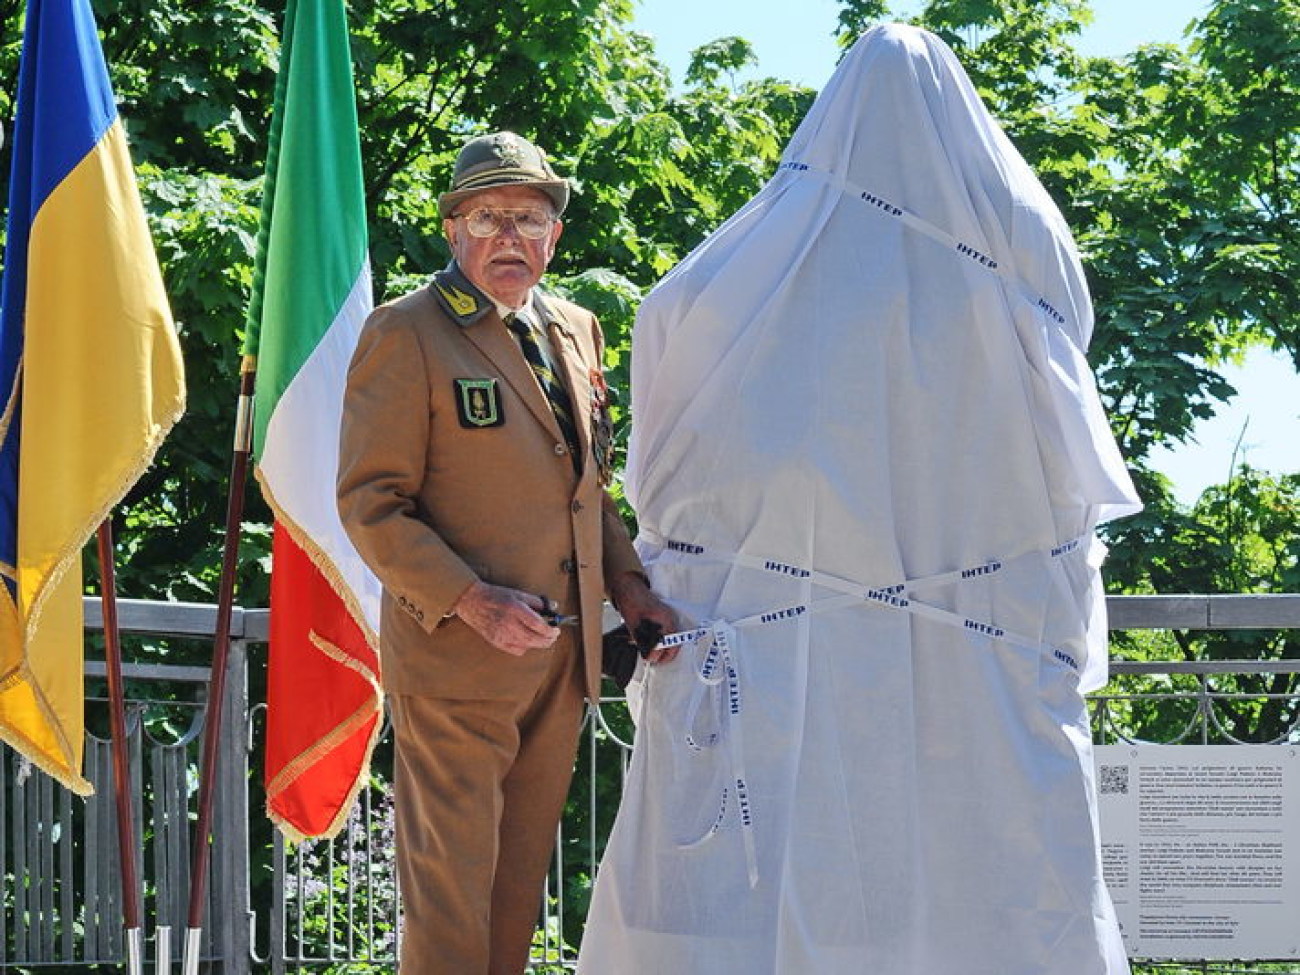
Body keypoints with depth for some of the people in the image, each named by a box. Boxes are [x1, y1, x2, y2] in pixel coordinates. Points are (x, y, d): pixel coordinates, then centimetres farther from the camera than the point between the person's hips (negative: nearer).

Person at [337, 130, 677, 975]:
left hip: (564, 655, 7)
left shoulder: (575, 330, 13)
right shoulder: (406, 335, -8)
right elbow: (371, 505, -12)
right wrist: (474, 603, -22)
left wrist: (629, 585, 5)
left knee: (522, 883, 13)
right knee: (452, 886, -1)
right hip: (455, 654, -6)